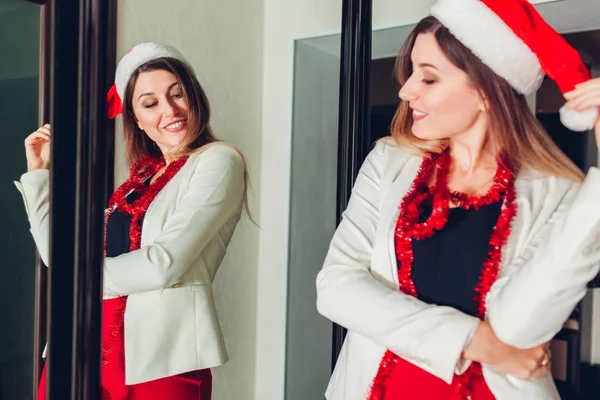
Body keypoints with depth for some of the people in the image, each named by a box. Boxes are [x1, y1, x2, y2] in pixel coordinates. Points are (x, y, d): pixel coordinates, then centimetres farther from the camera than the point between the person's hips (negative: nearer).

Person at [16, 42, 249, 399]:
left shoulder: (218, 160, -7)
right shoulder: (140, 179, 12)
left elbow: (165, 264, -16)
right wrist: (39, 172, 14)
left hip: (162, 357, -6)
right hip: (107, 350, 6)